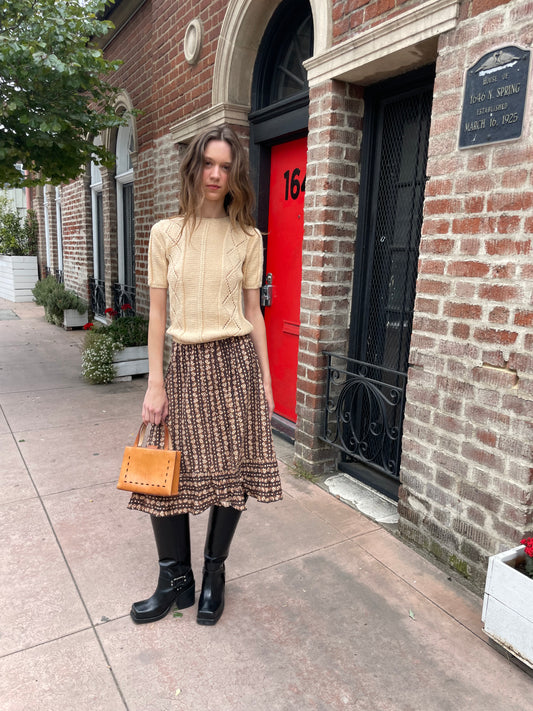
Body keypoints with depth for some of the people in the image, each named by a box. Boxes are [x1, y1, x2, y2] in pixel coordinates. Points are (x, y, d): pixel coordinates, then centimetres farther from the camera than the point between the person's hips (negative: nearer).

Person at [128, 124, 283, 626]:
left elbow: (253, 313, 7)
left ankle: (214, 575, 29)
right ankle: (176, 580, 25)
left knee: (232, 472, 5)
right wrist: (155, 383, -2)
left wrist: (265, 380, 5)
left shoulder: (248, 238, 5)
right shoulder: (166, 233, 4)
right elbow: (157, 313, 3)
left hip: (236, 360, 0)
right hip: (186, 363, 0)